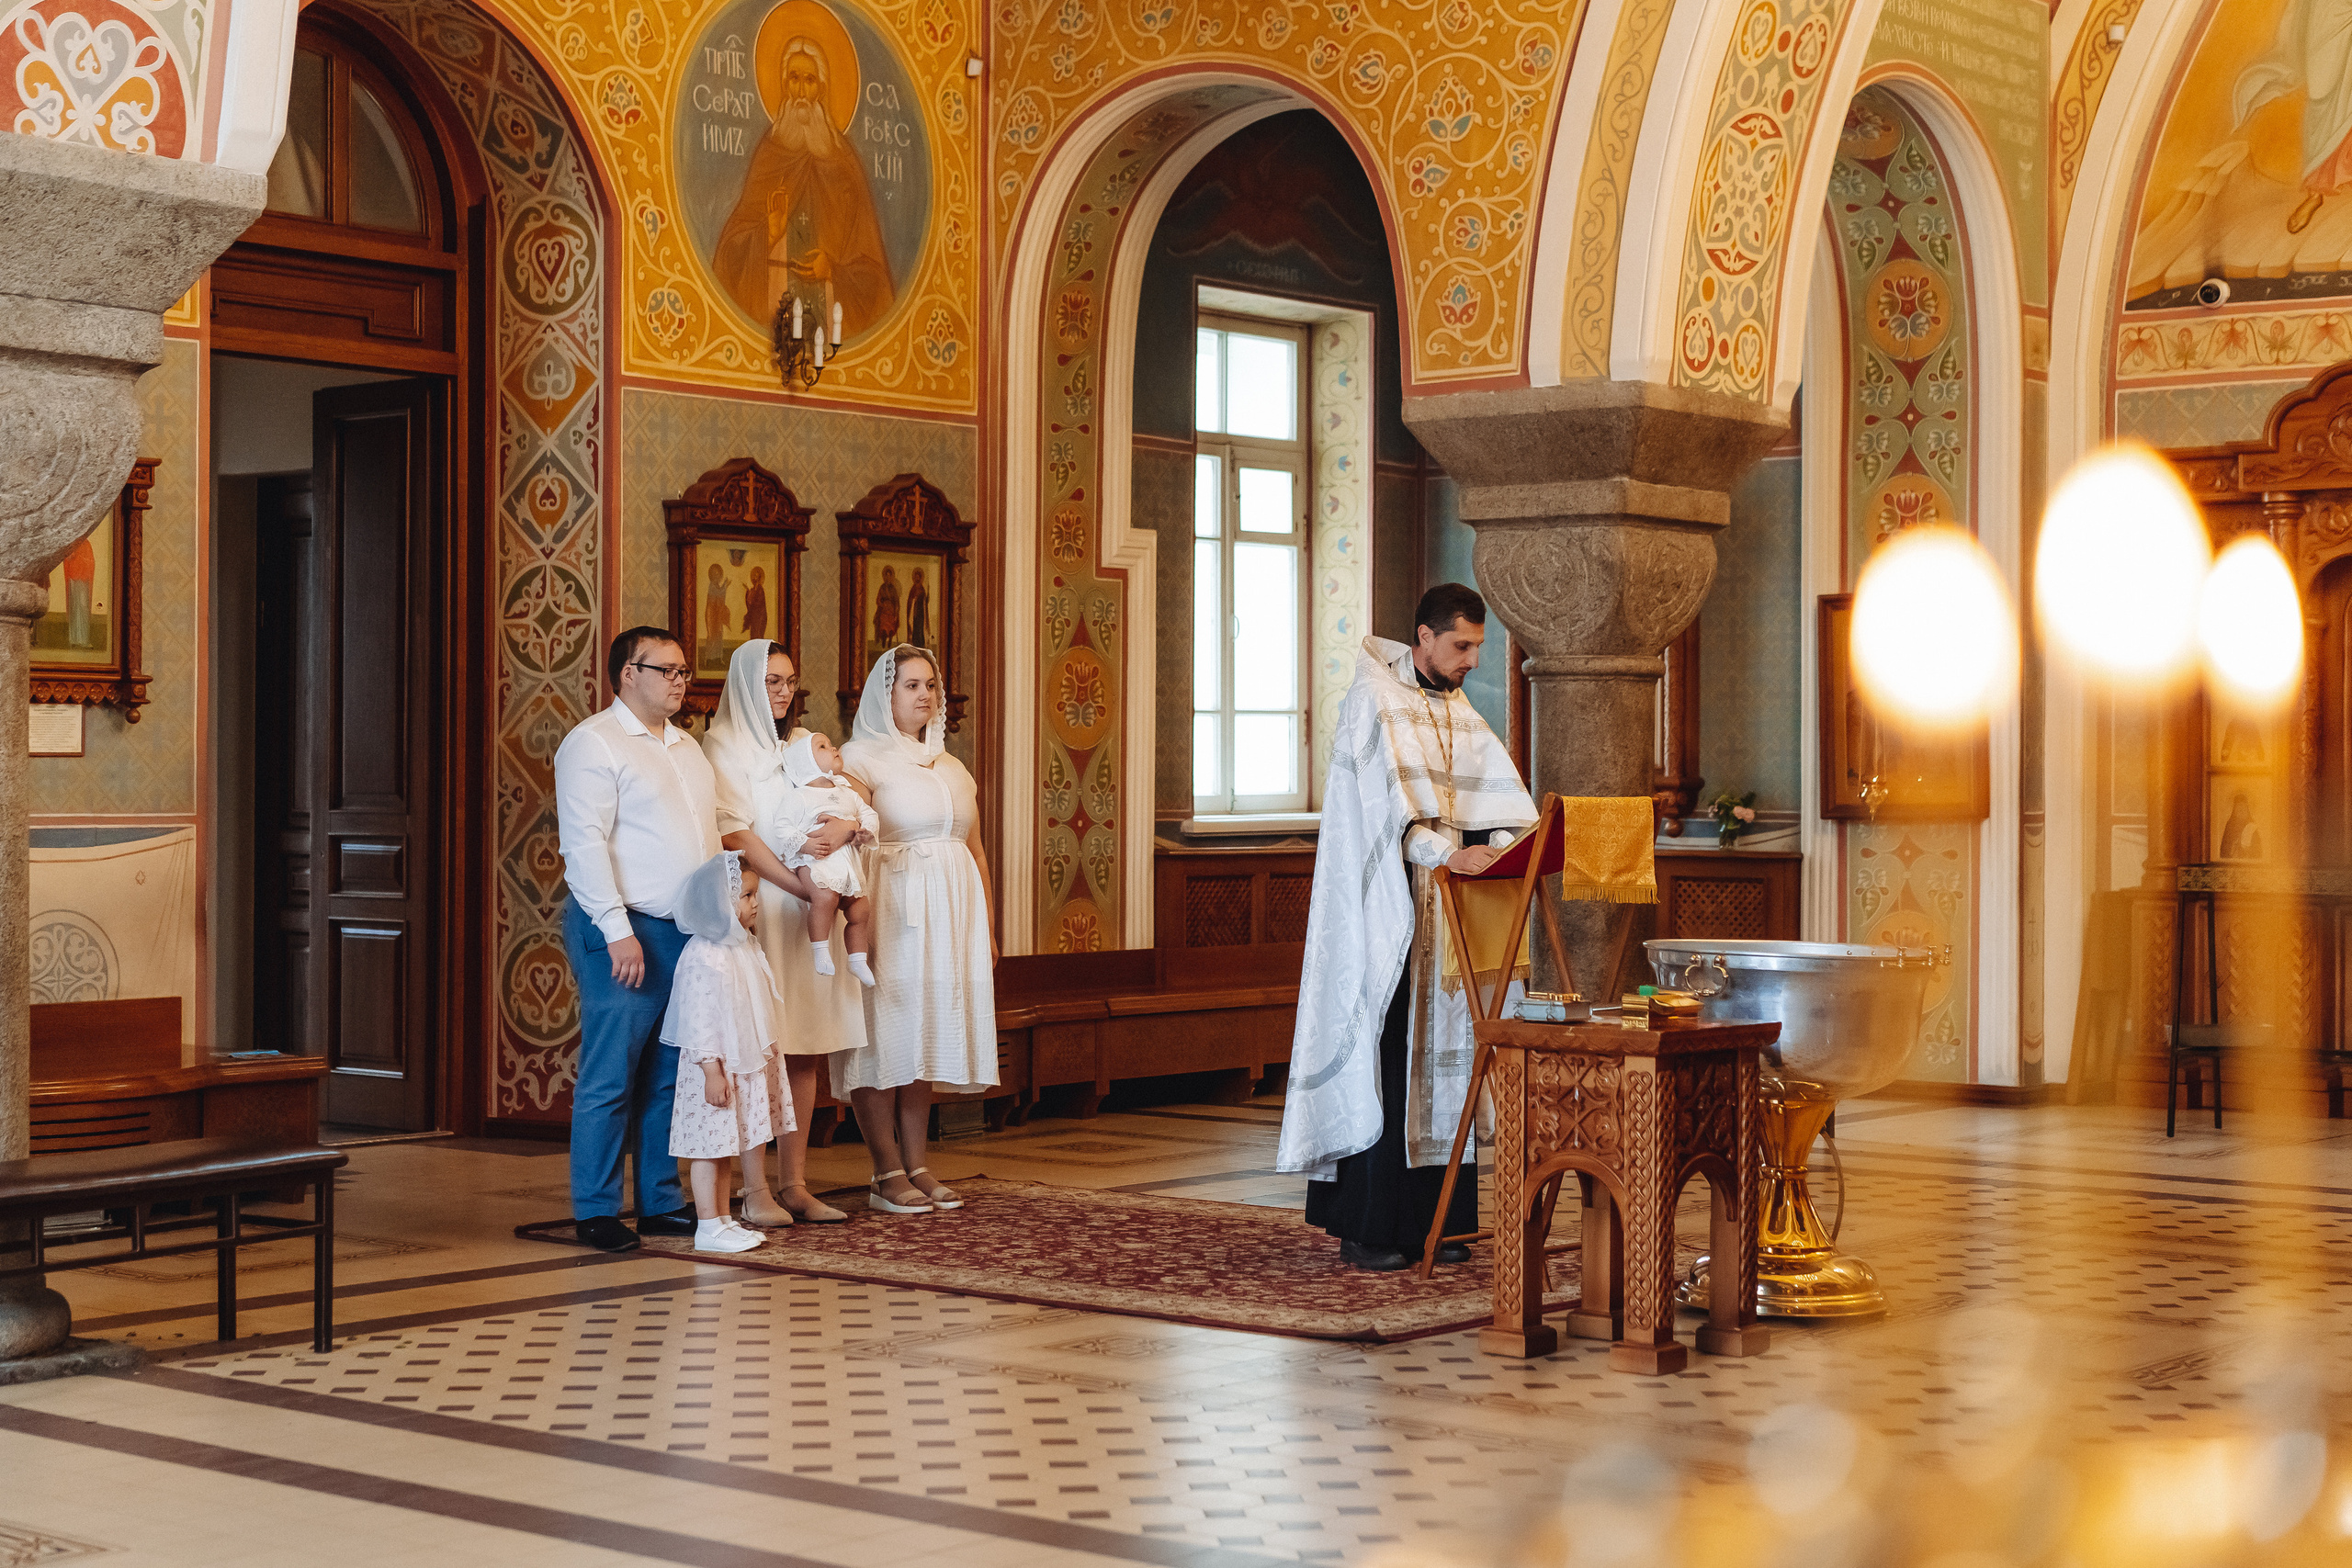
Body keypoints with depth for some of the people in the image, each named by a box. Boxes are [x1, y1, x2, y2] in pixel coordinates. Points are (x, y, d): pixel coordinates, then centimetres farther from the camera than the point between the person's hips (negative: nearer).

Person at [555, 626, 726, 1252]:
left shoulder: (687, 747, 20)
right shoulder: (593, 743, -5)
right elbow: (583, 843, -13)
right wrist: (618, 930, -20)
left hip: (689, 933, 8)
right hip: (624, 932, -7)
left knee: (670, 1077, 10)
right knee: (610, 1076, -5)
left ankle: (662, 1202, 16)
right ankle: (596, 1211, 1)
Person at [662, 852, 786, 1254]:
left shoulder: (746, 949, 10)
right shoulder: (703, 956, -18)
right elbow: (700, 1020, -20)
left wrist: (767, 1055, 21)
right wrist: (712, 1071, -22)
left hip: (748, 1067, 9)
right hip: (715, 1069, -9)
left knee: (749, 1141, 12)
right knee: (710, 1145, -3)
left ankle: (725, 1220, 19)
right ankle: (709, 1226, 2)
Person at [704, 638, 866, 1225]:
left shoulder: (796, 746, 19)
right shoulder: (725, 745, -1)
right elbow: (735, 833, -11)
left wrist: (845, 826, -12)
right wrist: (799, 885, -16)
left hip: (808, 907, 7)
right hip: (758, 905, -7)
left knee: (804, 1051, 4)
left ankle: (794, 1183, 7)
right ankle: (754, 1189, -6)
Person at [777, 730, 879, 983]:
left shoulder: (848, 794, 18)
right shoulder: (797, 797, -3)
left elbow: (869, 814, 21)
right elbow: (783, 828, -8)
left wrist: (865, 831, -1)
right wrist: (805, 845, -21)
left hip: (848, 863, 7)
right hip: (814, 862, -7)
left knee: (860, 907, 4)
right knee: (825, 896, -32)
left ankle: (858, 960, 22)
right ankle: (820, 952, -20)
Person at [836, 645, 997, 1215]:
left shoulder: (950, 767, 19)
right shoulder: (863, 756, -2)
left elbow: (975, 849, 20)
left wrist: (988, 927, 15)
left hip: (949, 913, 6)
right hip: (892, 909, -6)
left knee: (926, 1037, 8)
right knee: (884, 1035, -5)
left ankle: (917, 1165, 13)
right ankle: (887, 1174, -1)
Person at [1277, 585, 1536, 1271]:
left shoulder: (1458, 711, 16)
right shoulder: (1373, 698, -7)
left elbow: (1500, 793, 6)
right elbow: (1386, 795, -20)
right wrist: (1448, 852, -31)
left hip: (1436, 910, 7)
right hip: (1379, 909, -7)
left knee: (1435, 1057, 5)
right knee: (1379, 1060, -8)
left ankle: (1421, 1219, 10)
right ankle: (1365, 1228, -4)